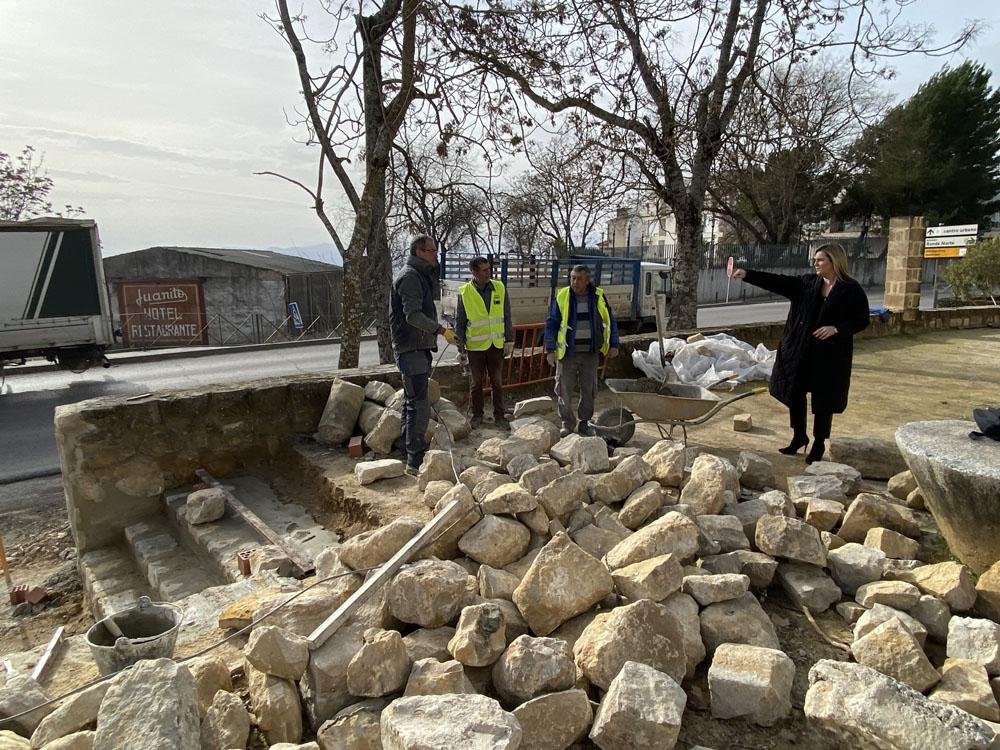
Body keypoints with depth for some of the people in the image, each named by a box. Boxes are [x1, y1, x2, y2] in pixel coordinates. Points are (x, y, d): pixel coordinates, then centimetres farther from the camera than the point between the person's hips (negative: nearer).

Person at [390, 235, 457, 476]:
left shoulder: (420, 275, 19)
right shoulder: (409, 276, -14)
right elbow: (413, 315, -24)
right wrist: (441, 330, -27)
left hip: (418, 348, 11)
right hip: (411, 349, -11)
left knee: (412, 402, 18)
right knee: (419, 406, -11)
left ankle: (407, 450, 31)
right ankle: (415, 462, -7)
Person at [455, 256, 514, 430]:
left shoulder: (499, 289, -1)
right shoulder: (464, 292, -7)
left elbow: (507, 317, 5)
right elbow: (459, 321, 0)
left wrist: (509, 340, 2)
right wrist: (460, 343, -2)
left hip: (496, 344, 2)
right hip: (475, 345, -2)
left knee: (496, 381, 10)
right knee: (477, 382, 9)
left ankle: (499, 416, 20)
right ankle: (475, 415, 24)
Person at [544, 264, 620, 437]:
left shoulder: (598, 296, 2)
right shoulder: (562, 297, -4)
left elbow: (610, 321, 11)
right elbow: (551, 324, -3)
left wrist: (613, 345, 8)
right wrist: (550, 350, -7)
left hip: (590, 353, 2)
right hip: (567, 352, -2)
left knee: (588, 390, 9)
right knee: (565, 390, 3)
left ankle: (584, 422, 24)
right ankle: (567, 423, 19)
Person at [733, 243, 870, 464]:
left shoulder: (851, 290, -6)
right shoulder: (808, 282, 4)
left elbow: (862, 321, -3)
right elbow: (778, 282, -3)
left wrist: (836, 328, -20)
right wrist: (747, 275, -12)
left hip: (830, 354, -4)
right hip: (799, 350, 4)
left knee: (823, 400, 5)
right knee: (795, 393, 10)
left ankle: (819, 444, 22)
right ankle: (799, 436, 30)